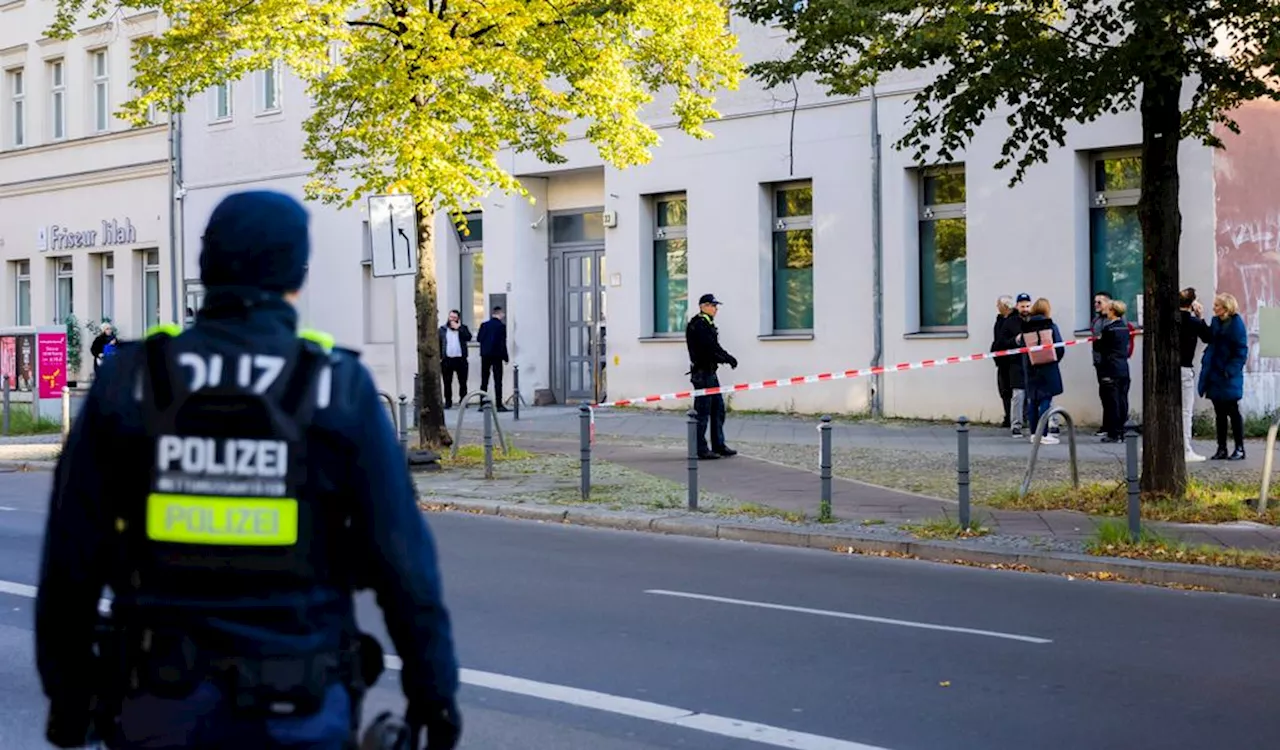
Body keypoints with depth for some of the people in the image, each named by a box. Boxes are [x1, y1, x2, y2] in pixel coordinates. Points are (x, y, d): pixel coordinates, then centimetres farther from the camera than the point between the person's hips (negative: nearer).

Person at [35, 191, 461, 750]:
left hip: (166, 702, 1)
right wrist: (434, 687, 2)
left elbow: (71, 555, -1)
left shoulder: (130, 380, -3)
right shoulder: (340, 389, -7)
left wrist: (66, 696, 10)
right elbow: (402, 556, -8)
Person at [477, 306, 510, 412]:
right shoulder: (501, 326, -10)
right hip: (496, 355, -4)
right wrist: (506, 357, -6)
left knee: (484, 380, 10)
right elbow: (503, 343, -12)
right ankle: (499, 404, -7)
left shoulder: (484, 325, 3)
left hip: (485, 355, 4)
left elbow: (478, 339, 5)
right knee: (498, 381, -3)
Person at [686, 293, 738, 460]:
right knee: (703, 411, -6)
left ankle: (718, 445, 19)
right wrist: (729, 358, -14)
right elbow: (711, 349, -22)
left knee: (718, 408, 13)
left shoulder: (707, 324, 18)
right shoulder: (699, 325, -15)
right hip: (702, 372, -11)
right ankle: (701, 449, -1)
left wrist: (727, 358, -2)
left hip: (710, 372, 11)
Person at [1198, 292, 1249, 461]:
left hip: (1228, 377, -7)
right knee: (1219, 414, 11)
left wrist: (1230, 371, -18)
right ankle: (1221, 449, 17)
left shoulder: (1236, 324, -13)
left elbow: (1241, 352, -14)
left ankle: (1239, 449, 9)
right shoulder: (1216, 322, 8)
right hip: (1215, 375, 7)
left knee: (1233, 412, 1)